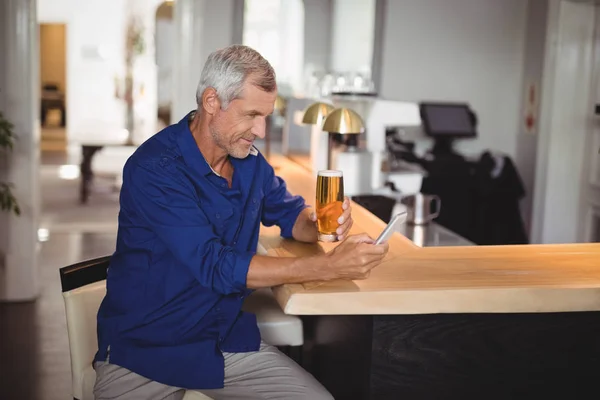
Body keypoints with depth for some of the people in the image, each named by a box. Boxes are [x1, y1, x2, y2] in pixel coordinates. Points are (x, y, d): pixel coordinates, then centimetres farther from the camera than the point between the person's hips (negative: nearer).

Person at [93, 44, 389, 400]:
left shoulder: (250, 161, 2)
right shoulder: (154, 169, -20)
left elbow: (289, 212, 18)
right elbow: (216, 267, -25)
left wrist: (320, 225, -8)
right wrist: (329, 267, -28)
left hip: (228, 338, 5)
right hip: (144, 349, -5)